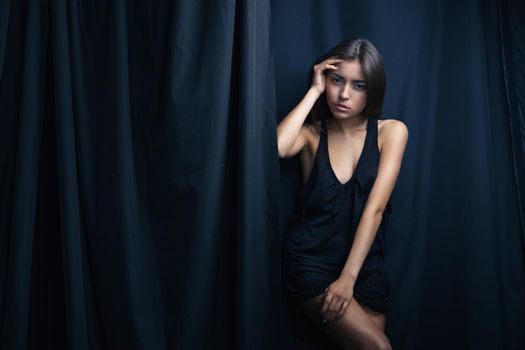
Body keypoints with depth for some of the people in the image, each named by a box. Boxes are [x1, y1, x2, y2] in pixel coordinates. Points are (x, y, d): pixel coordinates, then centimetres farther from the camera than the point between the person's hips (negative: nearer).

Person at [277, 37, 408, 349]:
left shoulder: (391, 131, -1)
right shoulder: (311, 133, 1)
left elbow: (375, 208, -11)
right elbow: (274, 148, -24)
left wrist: (348, 277, -18)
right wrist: (314, 92, -15)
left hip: (365, 267, 2)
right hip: (311, 262, -2)